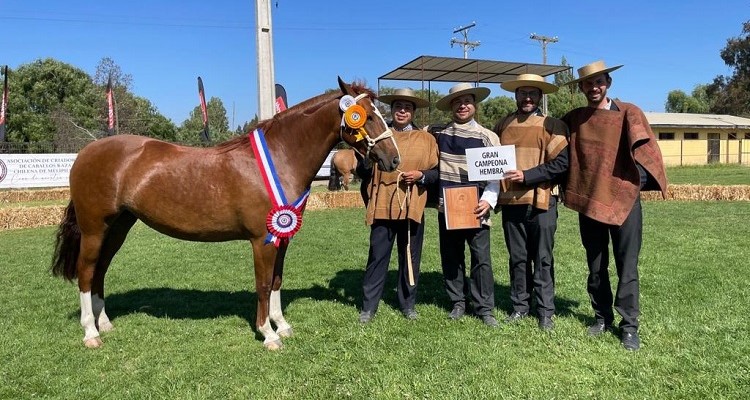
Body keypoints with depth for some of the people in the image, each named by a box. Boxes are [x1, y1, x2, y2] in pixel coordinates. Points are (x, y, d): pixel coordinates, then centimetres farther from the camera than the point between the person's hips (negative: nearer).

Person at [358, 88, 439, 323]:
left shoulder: (426, 139, 10)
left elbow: (436, 172, 9)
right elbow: (363, 173, 10)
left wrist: (421, 175, -11)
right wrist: (367, 159, -12)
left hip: (413, 206, 1)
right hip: (382, 206, -1)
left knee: (411, 257, 9)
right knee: (377, 256, 1)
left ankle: (408, 303, 24)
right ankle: (369, 306, 11)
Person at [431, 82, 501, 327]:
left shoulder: (488, 137, 1)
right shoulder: (437, 133, 7)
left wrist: (488, 200, -15)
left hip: (475, 207, -2)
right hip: (446, 206, 3)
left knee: (481, 257, -2)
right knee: (451, 257, 9)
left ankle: (485, 308, 8)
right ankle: (458, 303, 22)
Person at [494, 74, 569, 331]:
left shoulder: (552, 125, 0)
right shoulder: (503, 125, 12)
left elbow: (561, 163, -10)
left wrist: (527, 175, -17)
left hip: (541, 201, -3)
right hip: (511, 202, 3)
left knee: (542, 259, 4)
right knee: (517, 258, 11)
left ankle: (545, 311, 14)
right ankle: (520, 306, 23)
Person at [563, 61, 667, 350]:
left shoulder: (628, 113, -2)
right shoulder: (573, 119, 7)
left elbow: (644, 150, -7)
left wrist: (640, 180, -19)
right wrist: (569, 188, 5)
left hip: (623, 200, -3)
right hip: (589, 201, 3)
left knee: (627, 267, 1)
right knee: (596, 267, 12)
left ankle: (629, 326, 13)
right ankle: (602, 318, 27)